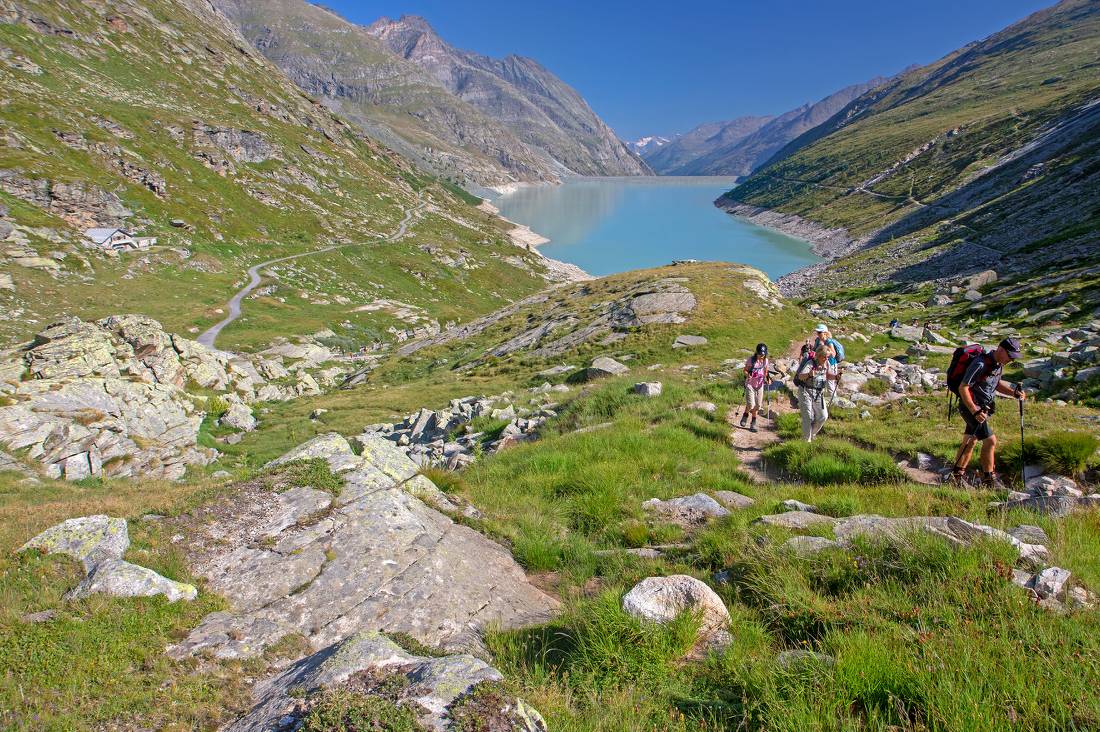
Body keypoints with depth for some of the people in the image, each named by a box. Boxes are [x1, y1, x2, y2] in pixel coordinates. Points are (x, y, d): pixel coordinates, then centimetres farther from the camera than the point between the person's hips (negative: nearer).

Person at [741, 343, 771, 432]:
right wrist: (747, 375, -24)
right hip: (750, 384, -4)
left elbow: (765, 372, 12)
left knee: (758, 405, 4)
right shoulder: (751, 359, -12)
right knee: (751, 404, -14)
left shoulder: (765, 361, -1)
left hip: (760, 385, 4)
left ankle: (753, 423, 19)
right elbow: (745, 370, -3)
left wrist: (767, 379, -8)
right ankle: (745, 415, 19)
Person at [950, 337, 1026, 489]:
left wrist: (1014, 392, 4)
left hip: (982, 407, 10)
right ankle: (989, 479, 2)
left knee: (970, 441, 14)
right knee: (990, 440, -10)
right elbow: (963, 388, -25)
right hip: (971, 406, -9)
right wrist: (975, 411, -27)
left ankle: (957, 475, 22)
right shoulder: (980, 364, -24)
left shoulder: (998, 364, 4)